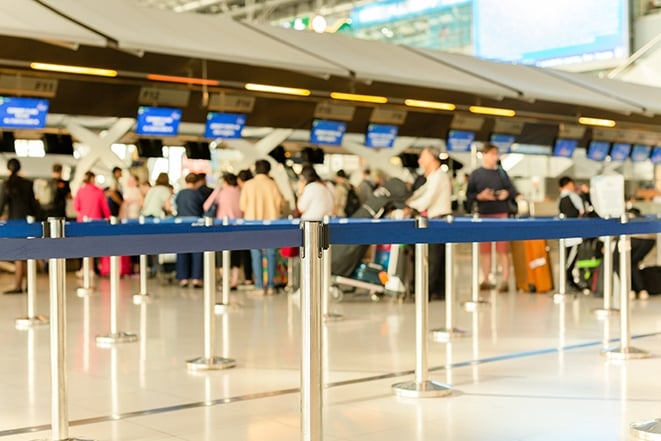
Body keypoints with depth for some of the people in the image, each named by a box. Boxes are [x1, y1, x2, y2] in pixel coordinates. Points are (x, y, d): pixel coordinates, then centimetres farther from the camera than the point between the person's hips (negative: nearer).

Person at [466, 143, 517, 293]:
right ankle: (485, 280, 15)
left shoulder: (501, 172, 7)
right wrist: (480, 196, -17)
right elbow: (469, 195, 1)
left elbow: (512, 190, 12)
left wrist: (507, 193, -10)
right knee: (485, 249, 6)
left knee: (502, 248, -3)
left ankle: (505, 280, -2)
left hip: (501, 214, 0)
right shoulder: (475, 174, 3)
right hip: (484, 215, 0)